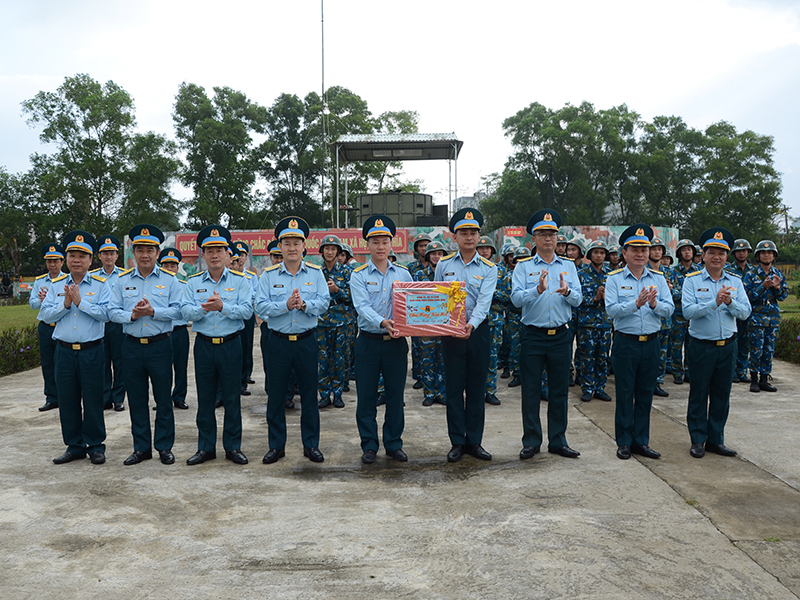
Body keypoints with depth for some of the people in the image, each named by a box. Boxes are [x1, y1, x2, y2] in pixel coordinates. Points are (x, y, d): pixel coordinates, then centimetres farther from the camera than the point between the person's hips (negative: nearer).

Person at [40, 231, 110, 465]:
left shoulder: (100, 285, 0)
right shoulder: (56, 285, 10)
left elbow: (105, 313, -13)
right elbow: (45, 314, 3)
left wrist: (80, 302, -17)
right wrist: (65, 304, -11)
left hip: (92, 351, -3)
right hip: (64, 351, 3)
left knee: (93, 401, 2)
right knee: (67, 401, 9)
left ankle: (96, 446, 16)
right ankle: (74, 447, 22)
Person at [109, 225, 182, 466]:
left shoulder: (169, 279, 1)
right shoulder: (123, 280, 8)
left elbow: (177, 310, -7)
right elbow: (113, 311, 4)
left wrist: (153, 311, -18)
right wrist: (132, 315, -13)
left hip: (160, 345, -2)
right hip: (132, 346, 3)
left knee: (163, 399, 4)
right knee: (136, 400, 9)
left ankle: (164, 447, 16)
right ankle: (141, 448, 21)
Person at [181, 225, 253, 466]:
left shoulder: (240, 281, 1)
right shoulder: (193, 282, 7)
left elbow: (247, 310, -11)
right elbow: (185, 311, -3)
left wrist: (222, 306, -24)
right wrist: (203, 309, -23)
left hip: (230, 344, -2)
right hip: (203, 345, 2)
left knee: (232, 398, 4)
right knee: (205, 398, 8)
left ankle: (233, 447, 17)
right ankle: (206, 447, 20)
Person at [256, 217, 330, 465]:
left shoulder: (315, 273, 4)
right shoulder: (269, 275, 2)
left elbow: (324, 302, -4)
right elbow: (261, 307, -5)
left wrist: (304, 304, -21)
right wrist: (286, 305, -19)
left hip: (307, 340, 0)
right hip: (278, 341, 0)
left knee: (309, 394, 7)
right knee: (276, 395, 6)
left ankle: (311, 444, 19)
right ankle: (276, 446, 20)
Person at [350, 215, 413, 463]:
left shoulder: (403, 274, 7)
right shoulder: (359, 275, -2)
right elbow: (362, 307, -16)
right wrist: (382, 322, -32)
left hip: (396, 342, 2)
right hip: (368, 342, -2)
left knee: (395, 394, 8)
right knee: (366, 396, 4)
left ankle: (394, 444, 22)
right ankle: (369, 445, 17)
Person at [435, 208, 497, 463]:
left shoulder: (488, 268, 1)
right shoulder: (443, 265, 5)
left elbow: (484, 301, -12)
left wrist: (471, 325, -29)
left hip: (478, 331, 0)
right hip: (450, 331, 0)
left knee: (477, 388, 7)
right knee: (454, 388, 4)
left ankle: (474, 441, 17)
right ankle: (457, 442, 14)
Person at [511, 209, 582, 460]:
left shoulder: (568, 266, 9)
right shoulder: (523, 266, 1)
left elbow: (578, 299, 0)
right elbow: (516, 298, -12)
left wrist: (567, 291, -22)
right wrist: (538, 290, -29)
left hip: (561, 336, 2)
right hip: (533, 335, -2)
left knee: (560, 391, 8)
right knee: (531, 391, 3)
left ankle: (558, 441, 20)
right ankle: (531, 442, 16)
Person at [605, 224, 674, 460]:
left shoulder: (658, 278, 8)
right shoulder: (614, 279, -2)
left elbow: (669, 309, 0)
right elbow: (611, 309, -13)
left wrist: (655, 304, -20)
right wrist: (636, 303, -25)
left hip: (651, 343, 3)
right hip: (625, 343, -3)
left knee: (645, 394, 10)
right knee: (625, 395, 3)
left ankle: (641, 441, 20)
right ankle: (624, 442, 13)